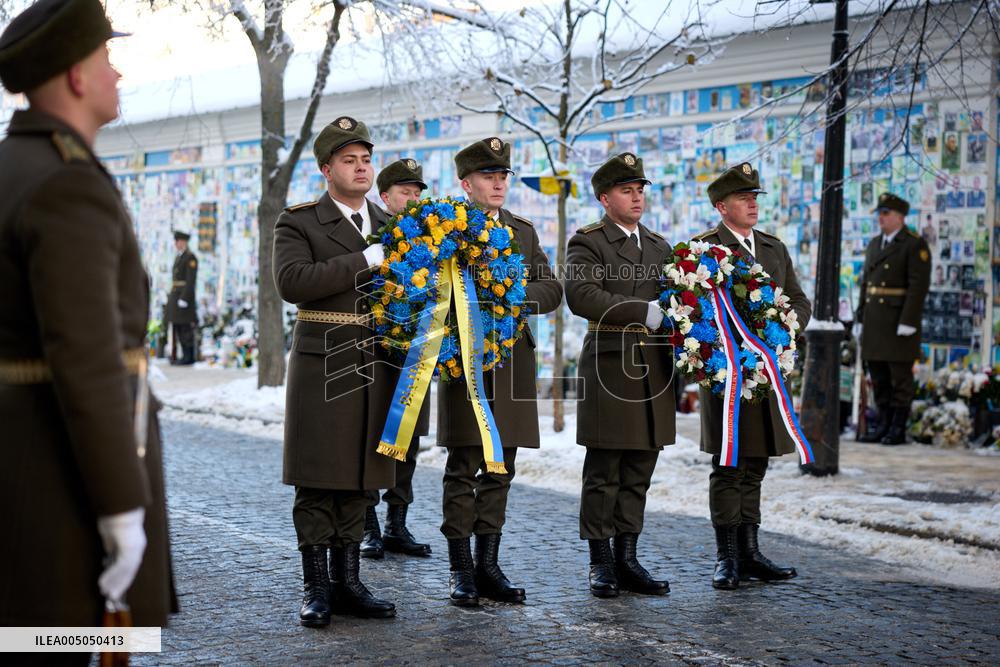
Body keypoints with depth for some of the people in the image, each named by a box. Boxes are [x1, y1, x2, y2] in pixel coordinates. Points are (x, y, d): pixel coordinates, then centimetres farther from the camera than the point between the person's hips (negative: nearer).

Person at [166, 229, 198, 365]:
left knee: (185, 327, -7)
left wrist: (183, 299, -22)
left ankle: (189, 357, -3)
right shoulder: (178, 256, 17)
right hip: (176, 295, 10)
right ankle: (186, 356, 13)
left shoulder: (191, 257, -13)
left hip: (185, 295, -10)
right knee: (178, 327, 9)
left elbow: (191, 280, -18)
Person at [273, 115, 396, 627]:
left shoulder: (390, 226, 14)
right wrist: (365, 260, -18)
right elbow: (292, 282, -18)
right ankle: (316, 587, 6)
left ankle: (347, 583, 16)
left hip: (374, 367, 5)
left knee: (357, 479, 9)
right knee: (316, 479, -2)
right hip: (321, 365, -4)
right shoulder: (298, 222, -1)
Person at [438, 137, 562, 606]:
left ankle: (488, 565, 14)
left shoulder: (524, 231, 17)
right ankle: (462, 571, 3)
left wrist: (517, 295, -10)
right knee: (463, 470, -3)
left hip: (514, 359, 5)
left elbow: (551, 289, 9)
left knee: (500, 471, 7)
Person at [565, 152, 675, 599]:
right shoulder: (587, 243, -1)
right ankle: (601, 564, 6)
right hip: (609, 367, -6)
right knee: (604, 474, -1)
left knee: (639, 473, 8)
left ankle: (627, 560, 15)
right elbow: (581, 296, -18)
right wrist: (643, 312, -21)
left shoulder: (659, 246, 19)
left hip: (654, 369, 6)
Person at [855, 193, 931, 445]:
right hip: (874, 320, 7)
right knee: (878, 377, 9)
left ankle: (899, 429, 3)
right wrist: (860, 319, 13)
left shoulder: (915, 245, -6)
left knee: (900, 376, -2)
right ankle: (883, 425, 16)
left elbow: (919, 285, -14)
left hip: (900, 320, -7)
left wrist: (907, 322, -19)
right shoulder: (874, 244, 16)